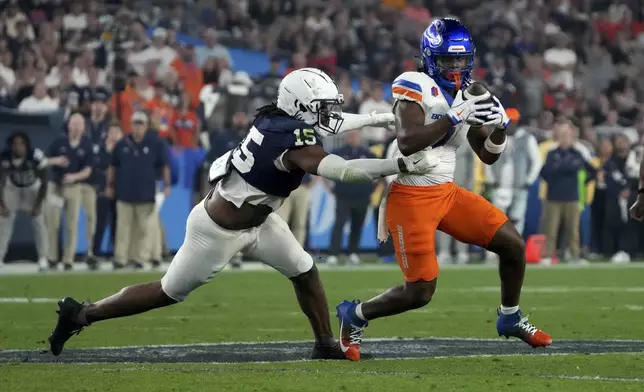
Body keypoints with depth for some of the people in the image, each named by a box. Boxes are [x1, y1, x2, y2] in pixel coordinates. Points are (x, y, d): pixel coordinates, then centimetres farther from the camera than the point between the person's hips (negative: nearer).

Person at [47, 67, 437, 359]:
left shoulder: (276, 116, -5)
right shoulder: (293, 140, -30)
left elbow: (324, 123, 14)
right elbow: (339, 170, -41)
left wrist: (384, 117, 14)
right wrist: (402, 165, -40)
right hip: (220, 230, -9)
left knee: (305, 272, 8)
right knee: (170, 293, 7)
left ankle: (327, 345, 19)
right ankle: (81, 315, 18)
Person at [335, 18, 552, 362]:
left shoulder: (466, 98, 9)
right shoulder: (415, 87, -14)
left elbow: (488, 156, 15)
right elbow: (407, 144, -28)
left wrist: (499, 126, -6)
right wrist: (456, 117, -29)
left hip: (447, 192, 8)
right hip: (410, 197, -8)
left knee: (513, 245, 5)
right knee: (420, 292, -10)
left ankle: (509, 318, 27)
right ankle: (354, 316, 14)